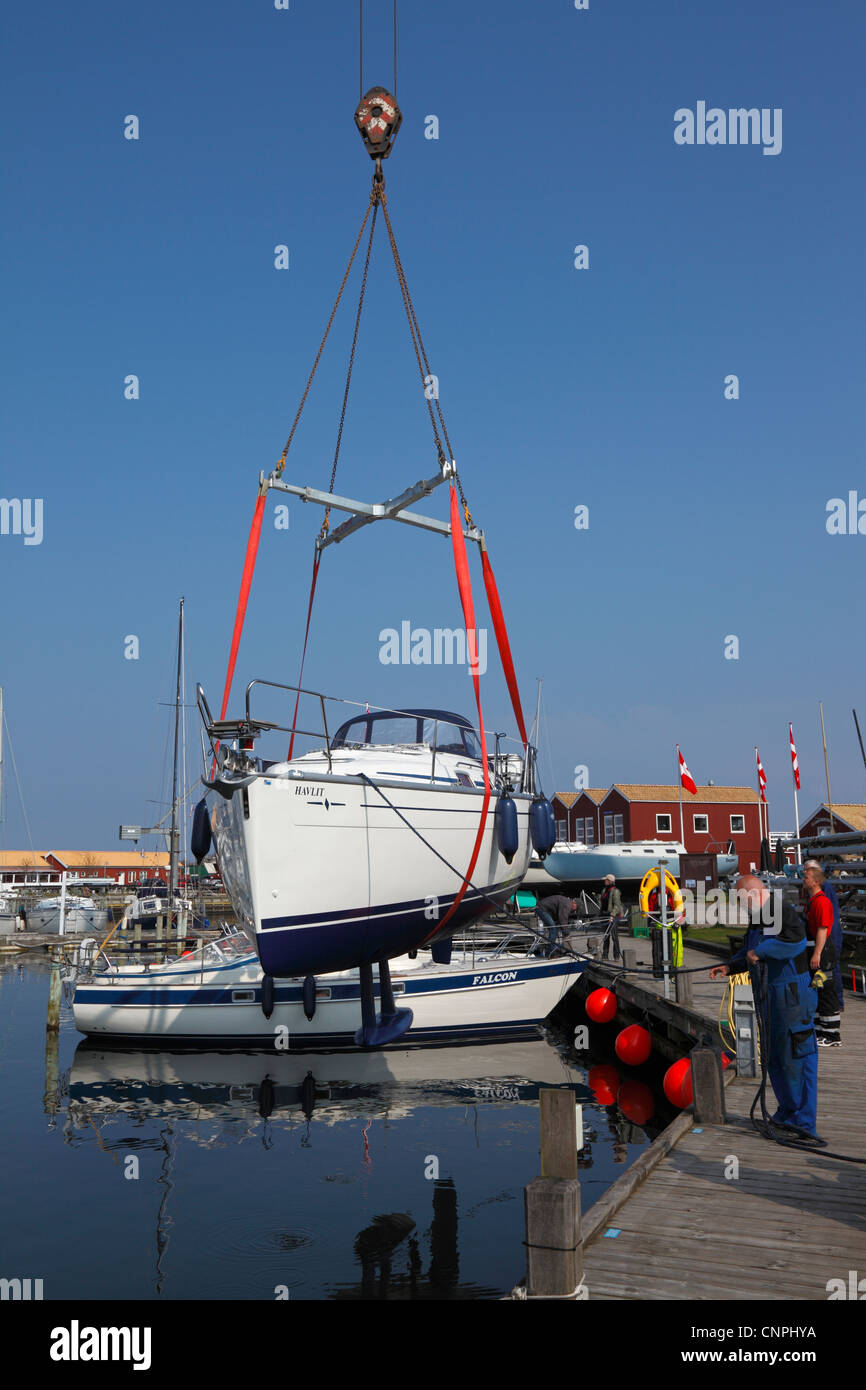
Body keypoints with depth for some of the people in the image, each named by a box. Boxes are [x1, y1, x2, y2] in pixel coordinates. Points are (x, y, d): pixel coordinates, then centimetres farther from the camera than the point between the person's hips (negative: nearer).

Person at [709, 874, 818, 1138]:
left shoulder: (783, 911, -16)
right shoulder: (755, 919, 15)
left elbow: (796, 941, -34)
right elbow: (748, 952, 28)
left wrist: (760, 951, -24)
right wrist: (729, 967, 11)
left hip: (792, 996, -10)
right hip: (767, 998, 10)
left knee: (797, 1057, -6)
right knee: (774, 1057, 16)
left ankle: (804, 1123, -1)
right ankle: (787, 1113, 29)